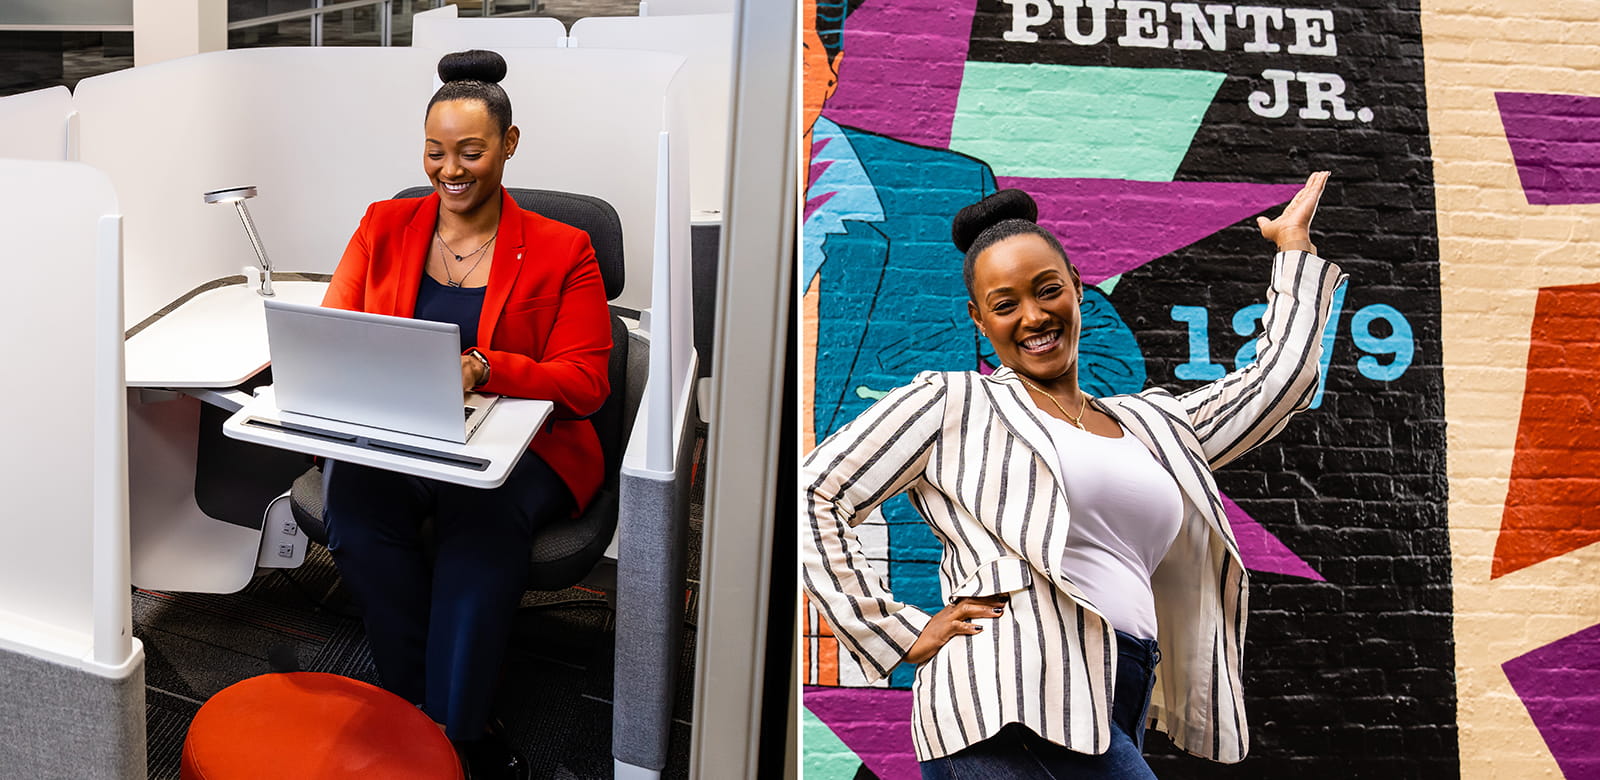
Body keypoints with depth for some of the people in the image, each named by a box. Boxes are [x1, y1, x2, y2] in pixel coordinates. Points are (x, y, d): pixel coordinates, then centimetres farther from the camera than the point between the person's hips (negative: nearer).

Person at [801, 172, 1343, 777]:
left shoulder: (1149, 425, 24)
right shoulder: (951, 403, 7)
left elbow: (1277, 382, 31)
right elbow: (816, 495, 3)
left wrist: (1293, 244, 38)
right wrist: (904, 635, -3)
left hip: (1112, 716, 6)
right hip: (1013, 704, -6)